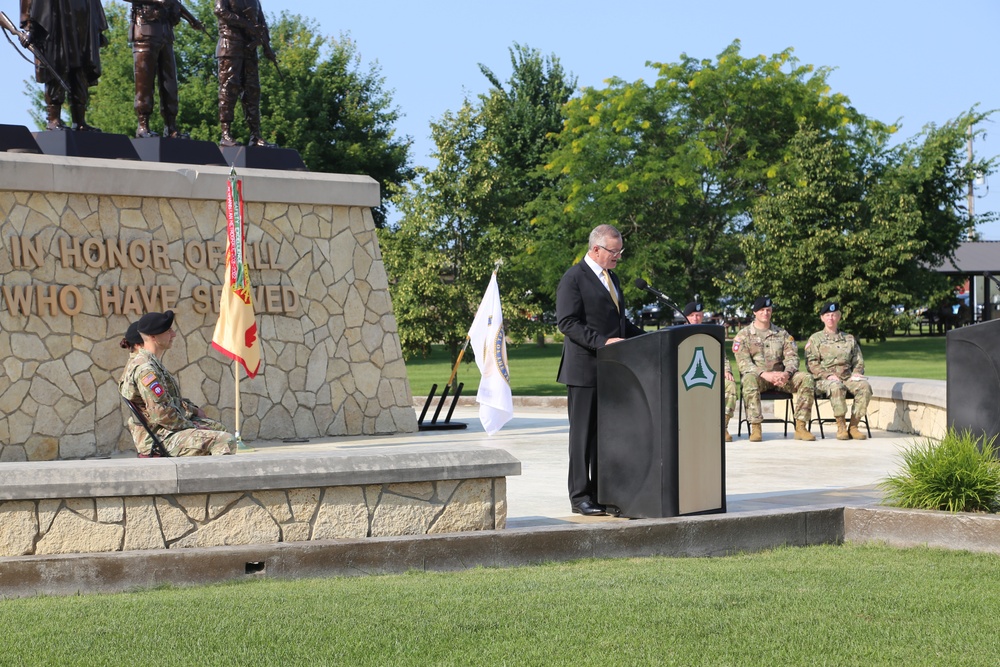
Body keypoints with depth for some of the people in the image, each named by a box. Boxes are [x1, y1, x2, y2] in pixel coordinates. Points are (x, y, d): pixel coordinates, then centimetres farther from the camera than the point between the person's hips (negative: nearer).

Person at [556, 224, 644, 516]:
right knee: (583, 434, -2)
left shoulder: (611, 277, 19)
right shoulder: (574, 278, -8)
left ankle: (602, 494, 13)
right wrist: (602, 342, -23)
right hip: (585, 369, -8)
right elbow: (567, 322, -16)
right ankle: (580, 497, 2)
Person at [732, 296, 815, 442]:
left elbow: (792, 357, 5)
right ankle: (755, 428, -39)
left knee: (806, 378, -23)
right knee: (749, 379, -39)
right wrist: (765, 374, -23)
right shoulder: (743, 335, 6)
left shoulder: (782, 334, 16)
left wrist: (787, 373, -18)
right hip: (758, 376, -3)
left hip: (780, 377, 3)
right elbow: (743, 363, -7)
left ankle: (801, 427, -24)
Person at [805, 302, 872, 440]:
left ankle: (853, 426, -24)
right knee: (836, 387, -40)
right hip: (824, 380, -3)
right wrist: (828, 375, -14)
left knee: (865, 386, -30)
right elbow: (811, 363, 1)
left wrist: (857, 373, -2)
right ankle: (841, 426, -30)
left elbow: (858, 361, 21)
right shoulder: (815, 339, 13)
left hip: (847, 377, 3)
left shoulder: (849, 339, 23)